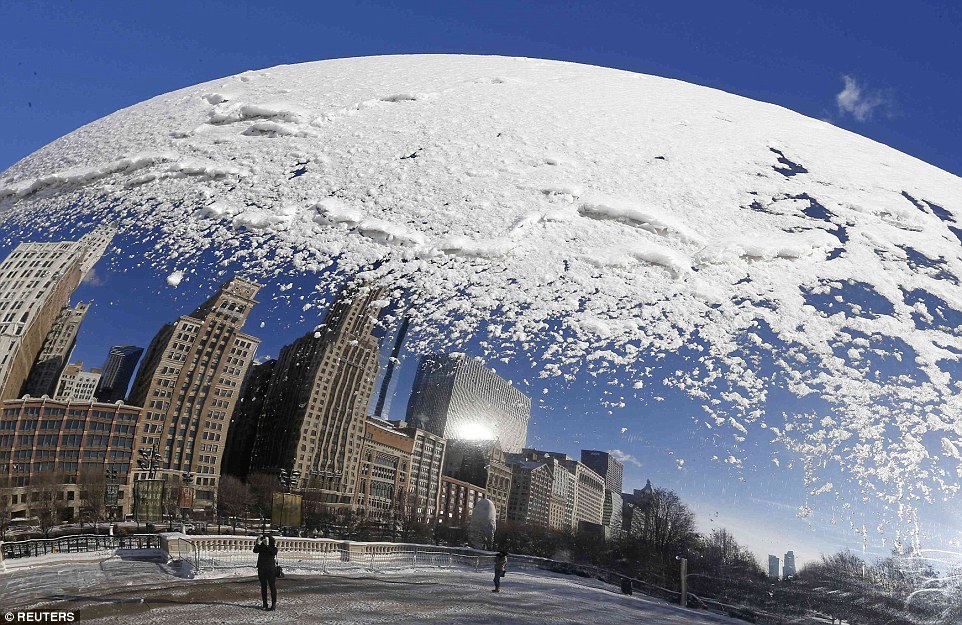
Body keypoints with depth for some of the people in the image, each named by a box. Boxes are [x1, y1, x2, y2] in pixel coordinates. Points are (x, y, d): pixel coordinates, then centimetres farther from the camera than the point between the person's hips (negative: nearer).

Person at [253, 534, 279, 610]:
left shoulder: (273, 547, -2)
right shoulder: (261, 547, 6)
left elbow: (273, 553, -21)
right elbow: (255, 551, -12)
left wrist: (267, 545, -22)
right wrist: (258, 543, -22)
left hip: (271, 569, -3)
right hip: (261, 569, 4)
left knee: (272, 586, -4)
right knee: (263, 586, 8)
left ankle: (273, 604, 0)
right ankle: (265, 604, 16)